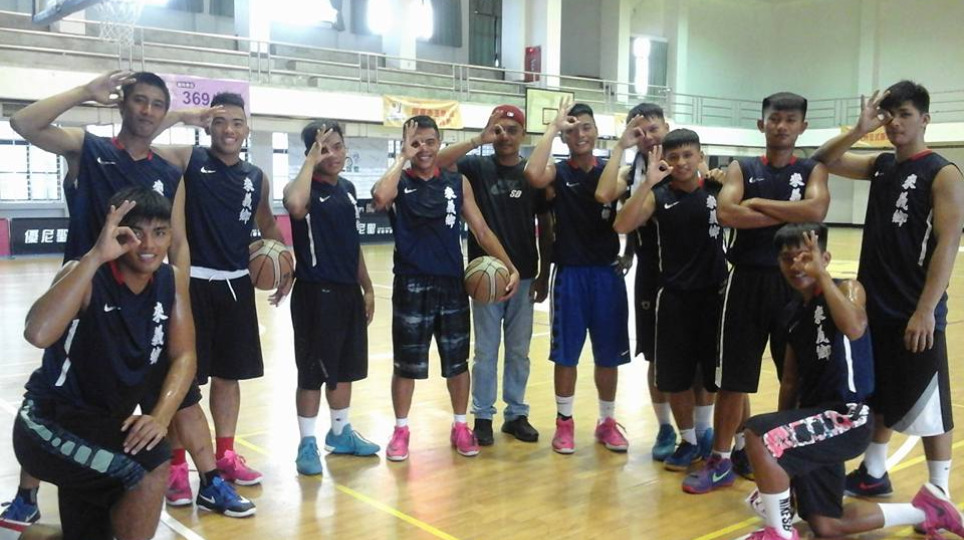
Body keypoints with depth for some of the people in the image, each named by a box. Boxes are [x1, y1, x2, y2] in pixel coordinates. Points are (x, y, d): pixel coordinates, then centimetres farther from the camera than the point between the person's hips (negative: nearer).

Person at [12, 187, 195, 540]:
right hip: (51, 423, -7)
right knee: (150, 466, -29)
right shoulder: (87, 276, -20)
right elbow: (37, 334, -40)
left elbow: (184, 356, -4)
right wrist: (96, 256, -41)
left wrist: (160, 417, -21)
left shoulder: (172, 279, -3)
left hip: (108, 426, 7)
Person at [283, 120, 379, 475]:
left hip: (348, 291, 7)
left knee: (346, 368, 16)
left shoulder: (347, 189, 12)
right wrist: (312, 160, -27)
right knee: (313, 372, 1)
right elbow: (296, 206, -38)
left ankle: (340, 433, 32)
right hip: (316, 293, -7)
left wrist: (367, 288, 17)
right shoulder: (304, 189, -11)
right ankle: (307, 444, 15)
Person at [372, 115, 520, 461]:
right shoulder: (398, 182, -2)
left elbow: (481, 229, 5)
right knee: (406, 363, 7)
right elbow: (380, 198, -27)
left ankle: (460, 427, 27)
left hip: (452, 284, 2)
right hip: (411, 285, -2)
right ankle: (401, 431, 23)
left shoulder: (458, 183, 6)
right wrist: (404, 157, -15)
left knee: (457, 361, 11)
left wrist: (510, 267, -6)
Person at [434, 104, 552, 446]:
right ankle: (483, 416, 17)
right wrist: (479, 139, -24)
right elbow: (436, 162, -18)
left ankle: (516, 414, 23)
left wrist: (544, 274, 2)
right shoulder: (477, 167, -1)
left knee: (519, 350, 11)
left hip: (524, 276, 2)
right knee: (486, 350, 6)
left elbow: (545, 227, 6)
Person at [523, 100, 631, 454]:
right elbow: (533, 175, -25)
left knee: (608, 354, 10)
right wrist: (553, 126, -18)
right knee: (566, 353, 6)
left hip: (607, 273, 2)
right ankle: (564, 422, 21)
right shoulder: (558, 172, -2)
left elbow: (607, 194, -12)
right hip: (570, 273, -2)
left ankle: (607, 421, 26)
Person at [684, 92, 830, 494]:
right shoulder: (741, 169, 5)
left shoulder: (812, 170, 6)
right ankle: (722, 460, 16)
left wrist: (758, 204, -12)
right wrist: (791, 214, -13)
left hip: (795, 284, 0)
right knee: (733, 376, 4)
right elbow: (727, 214, -14)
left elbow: (816, 211, -16)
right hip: (747, 282, 0)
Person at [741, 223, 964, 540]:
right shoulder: (796, 311, 12)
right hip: (815, 418, 9)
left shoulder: (847, 288, -7)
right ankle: (925, 511, 34)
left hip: (847, 416, -9)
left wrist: (821, 274, -27)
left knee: (756, 435, -29)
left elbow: (854, 329, -33)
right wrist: (784, 432, 13)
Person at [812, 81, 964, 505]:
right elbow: (823, 161, 11)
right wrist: (859, 130, -7)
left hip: (915, 313, -7)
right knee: (876, 395, 18)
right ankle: (874, 474, 33)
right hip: (874, 305, 7)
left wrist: (925, 310, -22)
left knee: (928, 407, 2)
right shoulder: (880, 165, 10)